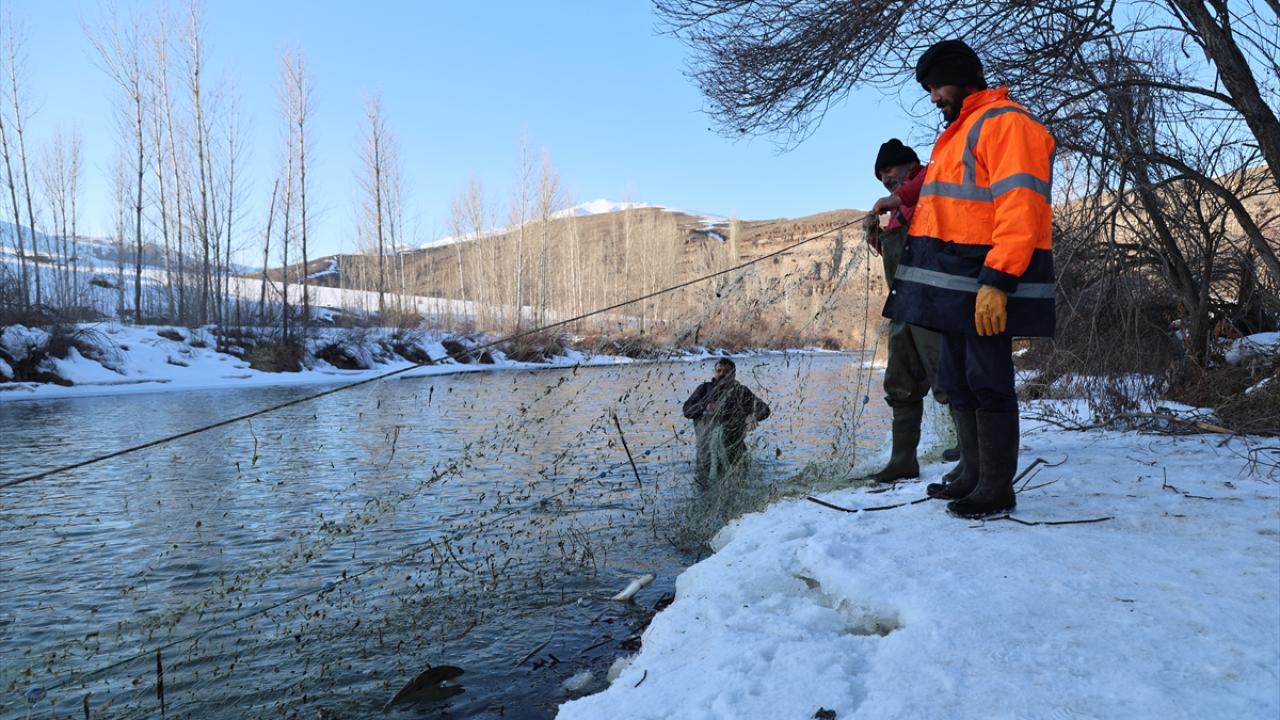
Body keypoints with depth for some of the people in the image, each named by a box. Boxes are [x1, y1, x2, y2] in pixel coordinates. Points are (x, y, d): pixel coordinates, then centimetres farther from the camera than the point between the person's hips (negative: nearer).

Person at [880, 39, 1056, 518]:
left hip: (986, 283, -10)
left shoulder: (1005, 122, -7)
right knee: (957, 382, 12)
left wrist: (996, 281, -24)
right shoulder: (959, 131, 24)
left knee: (987, 382, -6)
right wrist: (906, 202, 16)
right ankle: (974, 476, 22)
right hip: (955, 283, 10)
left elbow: (1019, 207, -18)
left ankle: (997, 489, 3)